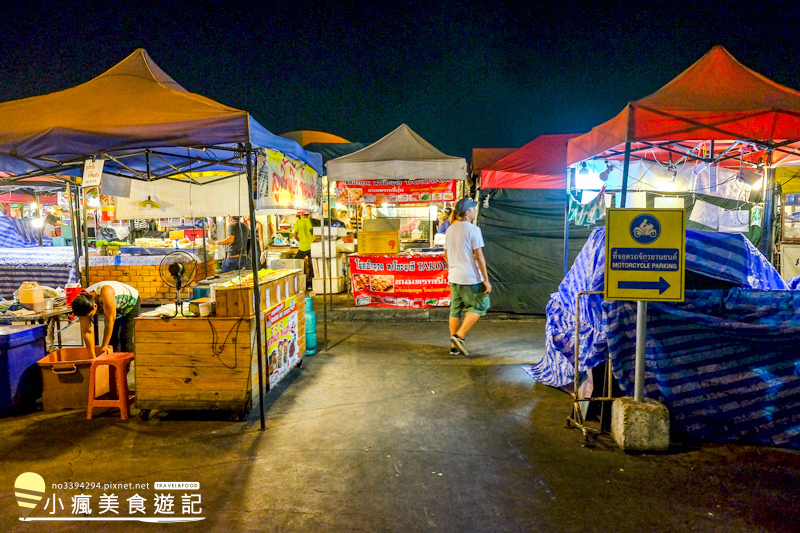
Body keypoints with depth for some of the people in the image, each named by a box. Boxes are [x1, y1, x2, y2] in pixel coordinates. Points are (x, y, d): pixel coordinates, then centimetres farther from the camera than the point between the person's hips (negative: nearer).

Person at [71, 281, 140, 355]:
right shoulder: (83, 306, -22)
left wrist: (104, 346, -27)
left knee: (125, 339, -14)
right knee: (112, 339, -2)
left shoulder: (105, 293, -41)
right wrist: (93, 357, -19)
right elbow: (87, 332, -19)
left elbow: (110, 320, -35)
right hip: (118, 308, 6)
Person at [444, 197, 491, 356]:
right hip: (471, 278, -7)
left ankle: (454, 346, 15)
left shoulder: (450, 229, 9)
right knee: (479, 306, 7)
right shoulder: (473, 229, -13)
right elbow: (479, 256, -15)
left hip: (453, 277, 7)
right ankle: (459, 336, -2)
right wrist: (486, 280, -12)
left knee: (455, 310, 12)